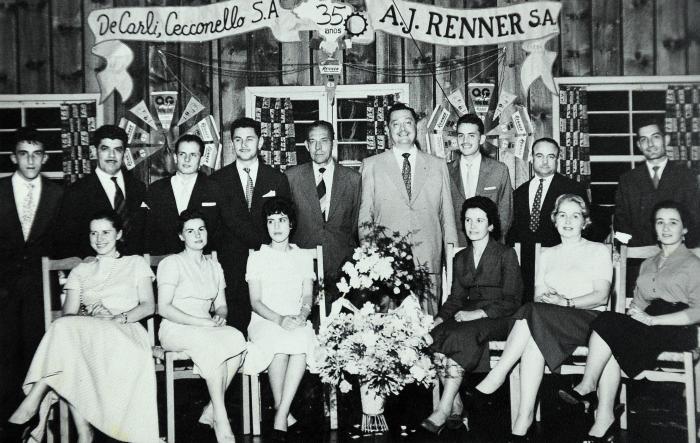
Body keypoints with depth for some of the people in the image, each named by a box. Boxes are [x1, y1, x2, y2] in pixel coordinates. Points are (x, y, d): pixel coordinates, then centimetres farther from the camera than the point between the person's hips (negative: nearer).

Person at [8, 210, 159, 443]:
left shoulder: (135, 263, 18)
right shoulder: (80, 271, 24)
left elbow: (148, 306, 6)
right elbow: (68, 315, 11)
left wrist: (120, 318, -13)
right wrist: (89, 314, -11)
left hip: (126, 334, -3)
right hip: (87, 333, 3)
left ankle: (32, 402, -34)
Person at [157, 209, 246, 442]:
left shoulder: (214, 266, 19)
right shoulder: (171, 263, -1)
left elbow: (221, 305, 18)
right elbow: (164, 308, -10)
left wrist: (219, 316, -7)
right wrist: (200, 321, -18)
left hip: (206, 329, 5)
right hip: (175, 329, -5)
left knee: (237, 339, -28)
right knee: (214, 344, -35)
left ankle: (211, 411, -20)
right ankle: (221, 422, -30)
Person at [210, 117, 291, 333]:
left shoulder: (278, 179, 10)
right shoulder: (218, 179, 6)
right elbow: (230, 219, -4)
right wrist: (261, 241, -11)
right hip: (232, 262, -1)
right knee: (235, 321, -5)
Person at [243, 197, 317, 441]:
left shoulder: (303, 258, 19)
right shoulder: (257, 258, 11)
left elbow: (308, 296, 10)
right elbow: (255, 302, 2)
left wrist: (302, 316, -14)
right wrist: (279, 319, -17)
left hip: (296, 322, 1)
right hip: (264, 321, -1)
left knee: (303, 340, -36)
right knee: (278, 344, -37)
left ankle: (281, 413, -35)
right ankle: (282, 411, -25)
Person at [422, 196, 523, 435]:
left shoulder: (506, 254, 1)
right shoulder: (460, 258, 19)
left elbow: (511, 301, -5)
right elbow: (456, 297, 16)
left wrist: (478, 313, -18)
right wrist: (439, 318, -5)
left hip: (498, 319, -5)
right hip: (468, 316, 5)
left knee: (462, 335, -35)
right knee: (435, 335, -27)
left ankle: (444, 410, -34)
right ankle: (456, 406, -26)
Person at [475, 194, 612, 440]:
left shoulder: (598, 251, 11)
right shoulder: (547, 255, 25)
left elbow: (601, 296, -3)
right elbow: (538, 295, 13)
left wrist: (566, 302, -18)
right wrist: (545, 298, -12)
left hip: (586, 318, -3)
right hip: (545, 319, 4)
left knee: (535, 315, -35)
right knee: (534, 340, -34)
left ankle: (497, 376, -34)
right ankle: (524, 418, -38)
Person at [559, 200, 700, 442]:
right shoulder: (647, 265, 27)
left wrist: (652, 320, -15)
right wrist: (633, 313, -5)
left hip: (677, 330, -5)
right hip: (648, 329, 5)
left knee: (608, 322, -26)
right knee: (611, 349, -27)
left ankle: (586, 387, -15)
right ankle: (604, 421, -31)